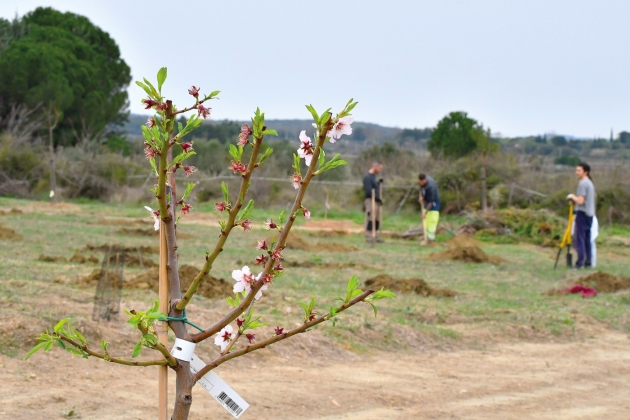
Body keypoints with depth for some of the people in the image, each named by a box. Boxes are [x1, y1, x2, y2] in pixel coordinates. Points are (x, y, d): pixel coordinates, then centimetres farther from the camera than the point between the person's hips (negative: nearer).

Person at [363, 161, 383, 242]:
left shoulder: (373, 176, 19)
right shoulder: (367, 177, -11)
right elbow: (369, 191, -18)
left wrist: (379, 183, 9)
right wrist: (378, 198, -15)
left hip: (376, 201, 9)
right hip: (371, 200, -9)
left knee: (377, 220, 8)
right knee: (370, 220, -10)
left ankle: (375, 236, 11)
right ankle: (369, 236, -10)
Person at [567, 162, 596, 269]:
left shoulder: (583, 184, -13)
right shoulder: (590, 183, 16)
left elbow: (580, 201, -19)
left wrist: (572, 197, -3)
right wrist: (575, 198, 14)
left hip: (582, 213, -9)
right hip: (590, 214, 9)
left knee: (579, 238, -7)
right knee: (587, 239, 11)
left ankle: (580, 263, -10)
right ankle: (588, 262, 11)